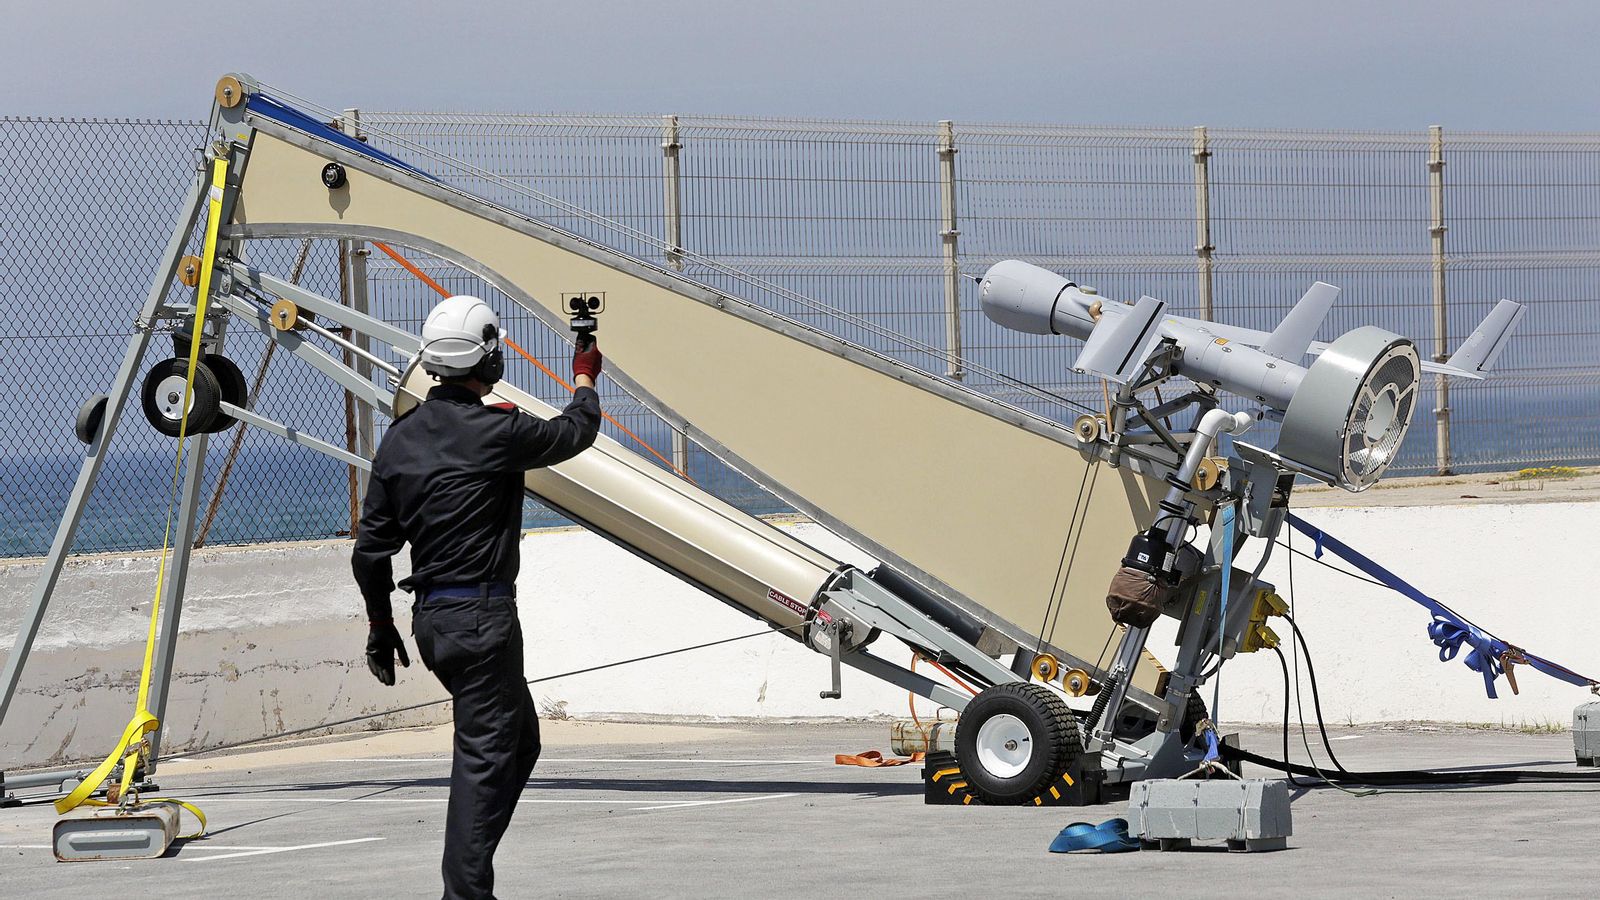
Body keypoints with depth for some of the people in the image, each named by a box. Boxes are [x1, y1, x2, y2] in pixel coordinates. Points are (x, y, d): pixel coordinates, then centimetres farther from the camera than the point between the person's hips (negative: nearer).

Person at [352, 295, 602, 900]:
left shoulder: (400, 439, 8)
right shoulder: (495, 432, -13)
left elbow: (371, 548, 11)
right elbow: (573, 433, 6)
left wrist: (380, 626, 23)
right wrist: (585, 379, 27)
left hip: (430, 617, 8)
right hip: (482, 614, -8)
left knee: (519, 736, 19)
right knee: (485, 754, -5)